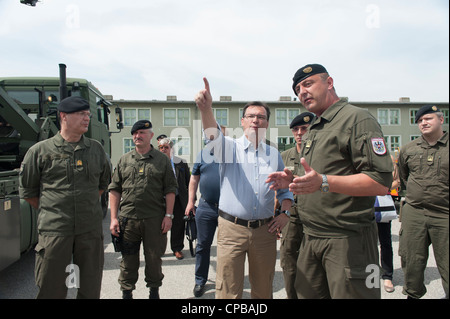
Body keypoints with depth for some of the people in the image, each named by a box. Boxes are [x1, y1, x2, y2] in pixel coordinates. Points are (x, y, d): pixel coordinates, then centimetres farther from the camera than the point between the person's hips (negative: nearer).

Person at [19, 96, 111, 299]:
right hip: (54, 231, -2)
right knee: (52, 290, 7)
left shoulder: (96, 149, 7)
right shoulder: (40, 150, -1)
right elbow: (28, 191, 8)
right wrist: (50, 212, 8)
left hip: (91, 230, 3)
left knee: (91, 290, 12)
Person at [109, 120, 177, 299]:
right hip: (128, 219, 2)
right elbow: (114, 190, 9)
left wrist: (168, 215, -5)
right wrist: (114, 218, 2)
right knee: (128, 260, 10)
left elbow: (170, 190, 2)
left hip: (155, 219, -1)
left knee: (154, 258, 9)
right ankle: (126, 292, 27)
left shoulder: (162, 160, 5)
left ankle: (154, 291, 29)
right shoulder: (124, 160, 9)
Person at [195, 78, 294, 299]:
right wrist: (206, 109, -43)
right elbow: (213, 134, -24)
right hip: (231, 229, -3)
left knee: (263, 290, 16)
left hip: (265, 230, 3)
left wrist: (285, 213, 2)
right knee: (228, 291, 3)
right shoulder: (230, 147, 0)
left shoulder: (274, 155, 11)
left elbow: (285, 189, 20)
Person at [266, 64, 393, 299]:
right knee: (306, 294, 14)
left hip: (348, 240, -8)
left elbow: (381, 182, -20)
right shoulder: (312, 131, 19)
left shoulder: (357, 119, -10)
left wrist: (323, 182, -29)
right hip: (311, 239, 8)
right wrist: (293, 181, 8)